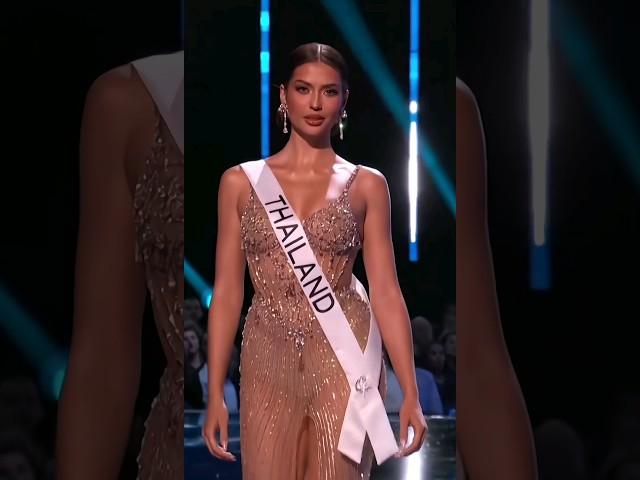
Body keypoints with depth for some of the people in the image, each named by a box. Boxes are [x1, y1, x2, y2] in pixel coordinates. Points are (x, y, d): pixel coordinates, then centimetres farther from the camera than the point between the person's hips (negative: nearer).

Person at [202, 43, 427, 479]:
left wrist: (411, 393, -5)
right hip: (268, 363, 1)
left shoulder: (366, 185, 3)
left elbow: (386, 292, 1)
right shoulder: (241, 182, 5)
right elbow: (228, 291, 5)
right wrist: (215, 393, 1)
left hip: (344, 360, -1)